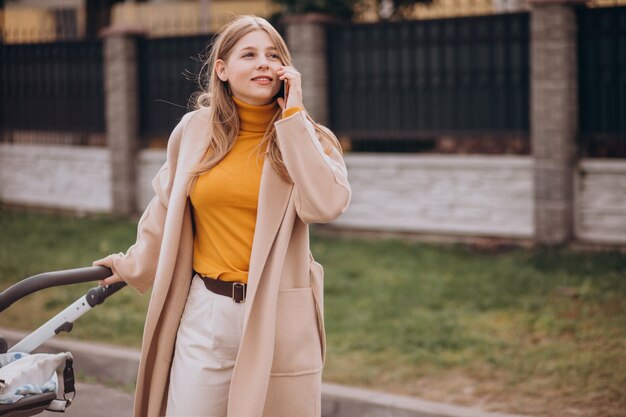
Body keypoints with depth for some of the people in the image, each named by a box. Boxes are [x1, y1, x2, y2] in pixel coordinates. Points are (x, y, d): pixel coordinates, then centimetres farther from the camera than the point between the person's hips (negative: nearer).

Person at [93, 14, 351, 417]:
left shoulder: (306, 139, -1)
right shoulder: (195, 131, 3)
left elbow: (325, 204, -21)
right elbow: (166, 207, 19)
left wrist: (292, 115, -16)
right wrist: (135, 266, 29)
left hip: (279, 317, -1)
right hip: (205, 314, 2)